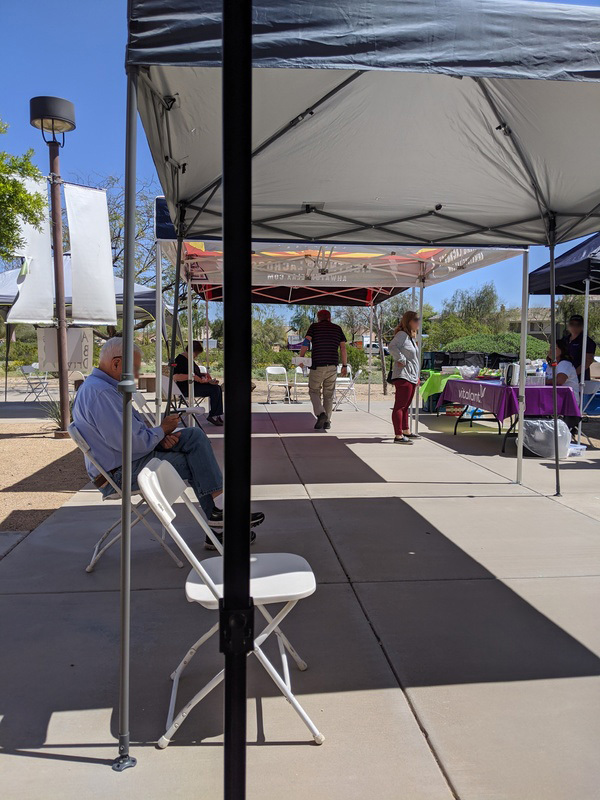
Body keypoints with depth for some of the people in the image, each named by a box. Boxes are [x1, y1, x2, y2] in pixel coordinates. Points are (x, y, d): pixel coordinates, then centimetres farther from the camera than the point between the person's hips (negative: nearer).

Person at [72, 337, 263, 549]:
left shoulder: (104, 387, 14)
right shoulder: (100, 393, -22)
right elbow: (130, 443, -28)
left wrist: (160, 437, -1)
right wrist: (162, 430, -10)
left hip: (133, 457, 11)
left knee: (194, 435, 2)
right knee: (196, 463, -8)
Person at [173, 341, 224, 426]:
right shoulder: (180, 359, -13)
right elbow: (175, 377, -25)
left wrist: (203, 374, 12)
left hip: (195, 385, 10)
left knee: (218, 388, -6)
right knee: (214, 389, -20)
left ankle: (217, 415, -10)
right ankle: (212, 416, -9)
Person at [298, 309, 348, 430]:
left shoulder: (314, 326, 5)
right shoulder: (337, 328, 12)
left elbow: (306, 342, -10)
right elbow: (343, 348, 6)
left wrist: (301, 358, -7)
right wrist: (345, 366, 8)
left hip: (317, 365, -2)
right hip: (333, 366, 3)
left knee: (314, 392, 10)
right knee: (329, 394, 12)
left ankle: (320, 413, -12)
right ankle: (327, 421, 12)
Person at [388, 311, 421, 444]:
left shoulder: (412, 337, 22)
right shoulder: (402, 334, -9)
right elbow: (392, 346, -28)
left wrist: (417, 376, 23)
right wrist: (401, 360, -20)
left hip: (412, 377, 10)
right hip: (403, 376, -10)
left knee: (405, 406, 18)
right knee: (400, 406, -11)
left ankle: (406, 431, 29)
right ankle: (398, 435, -12)